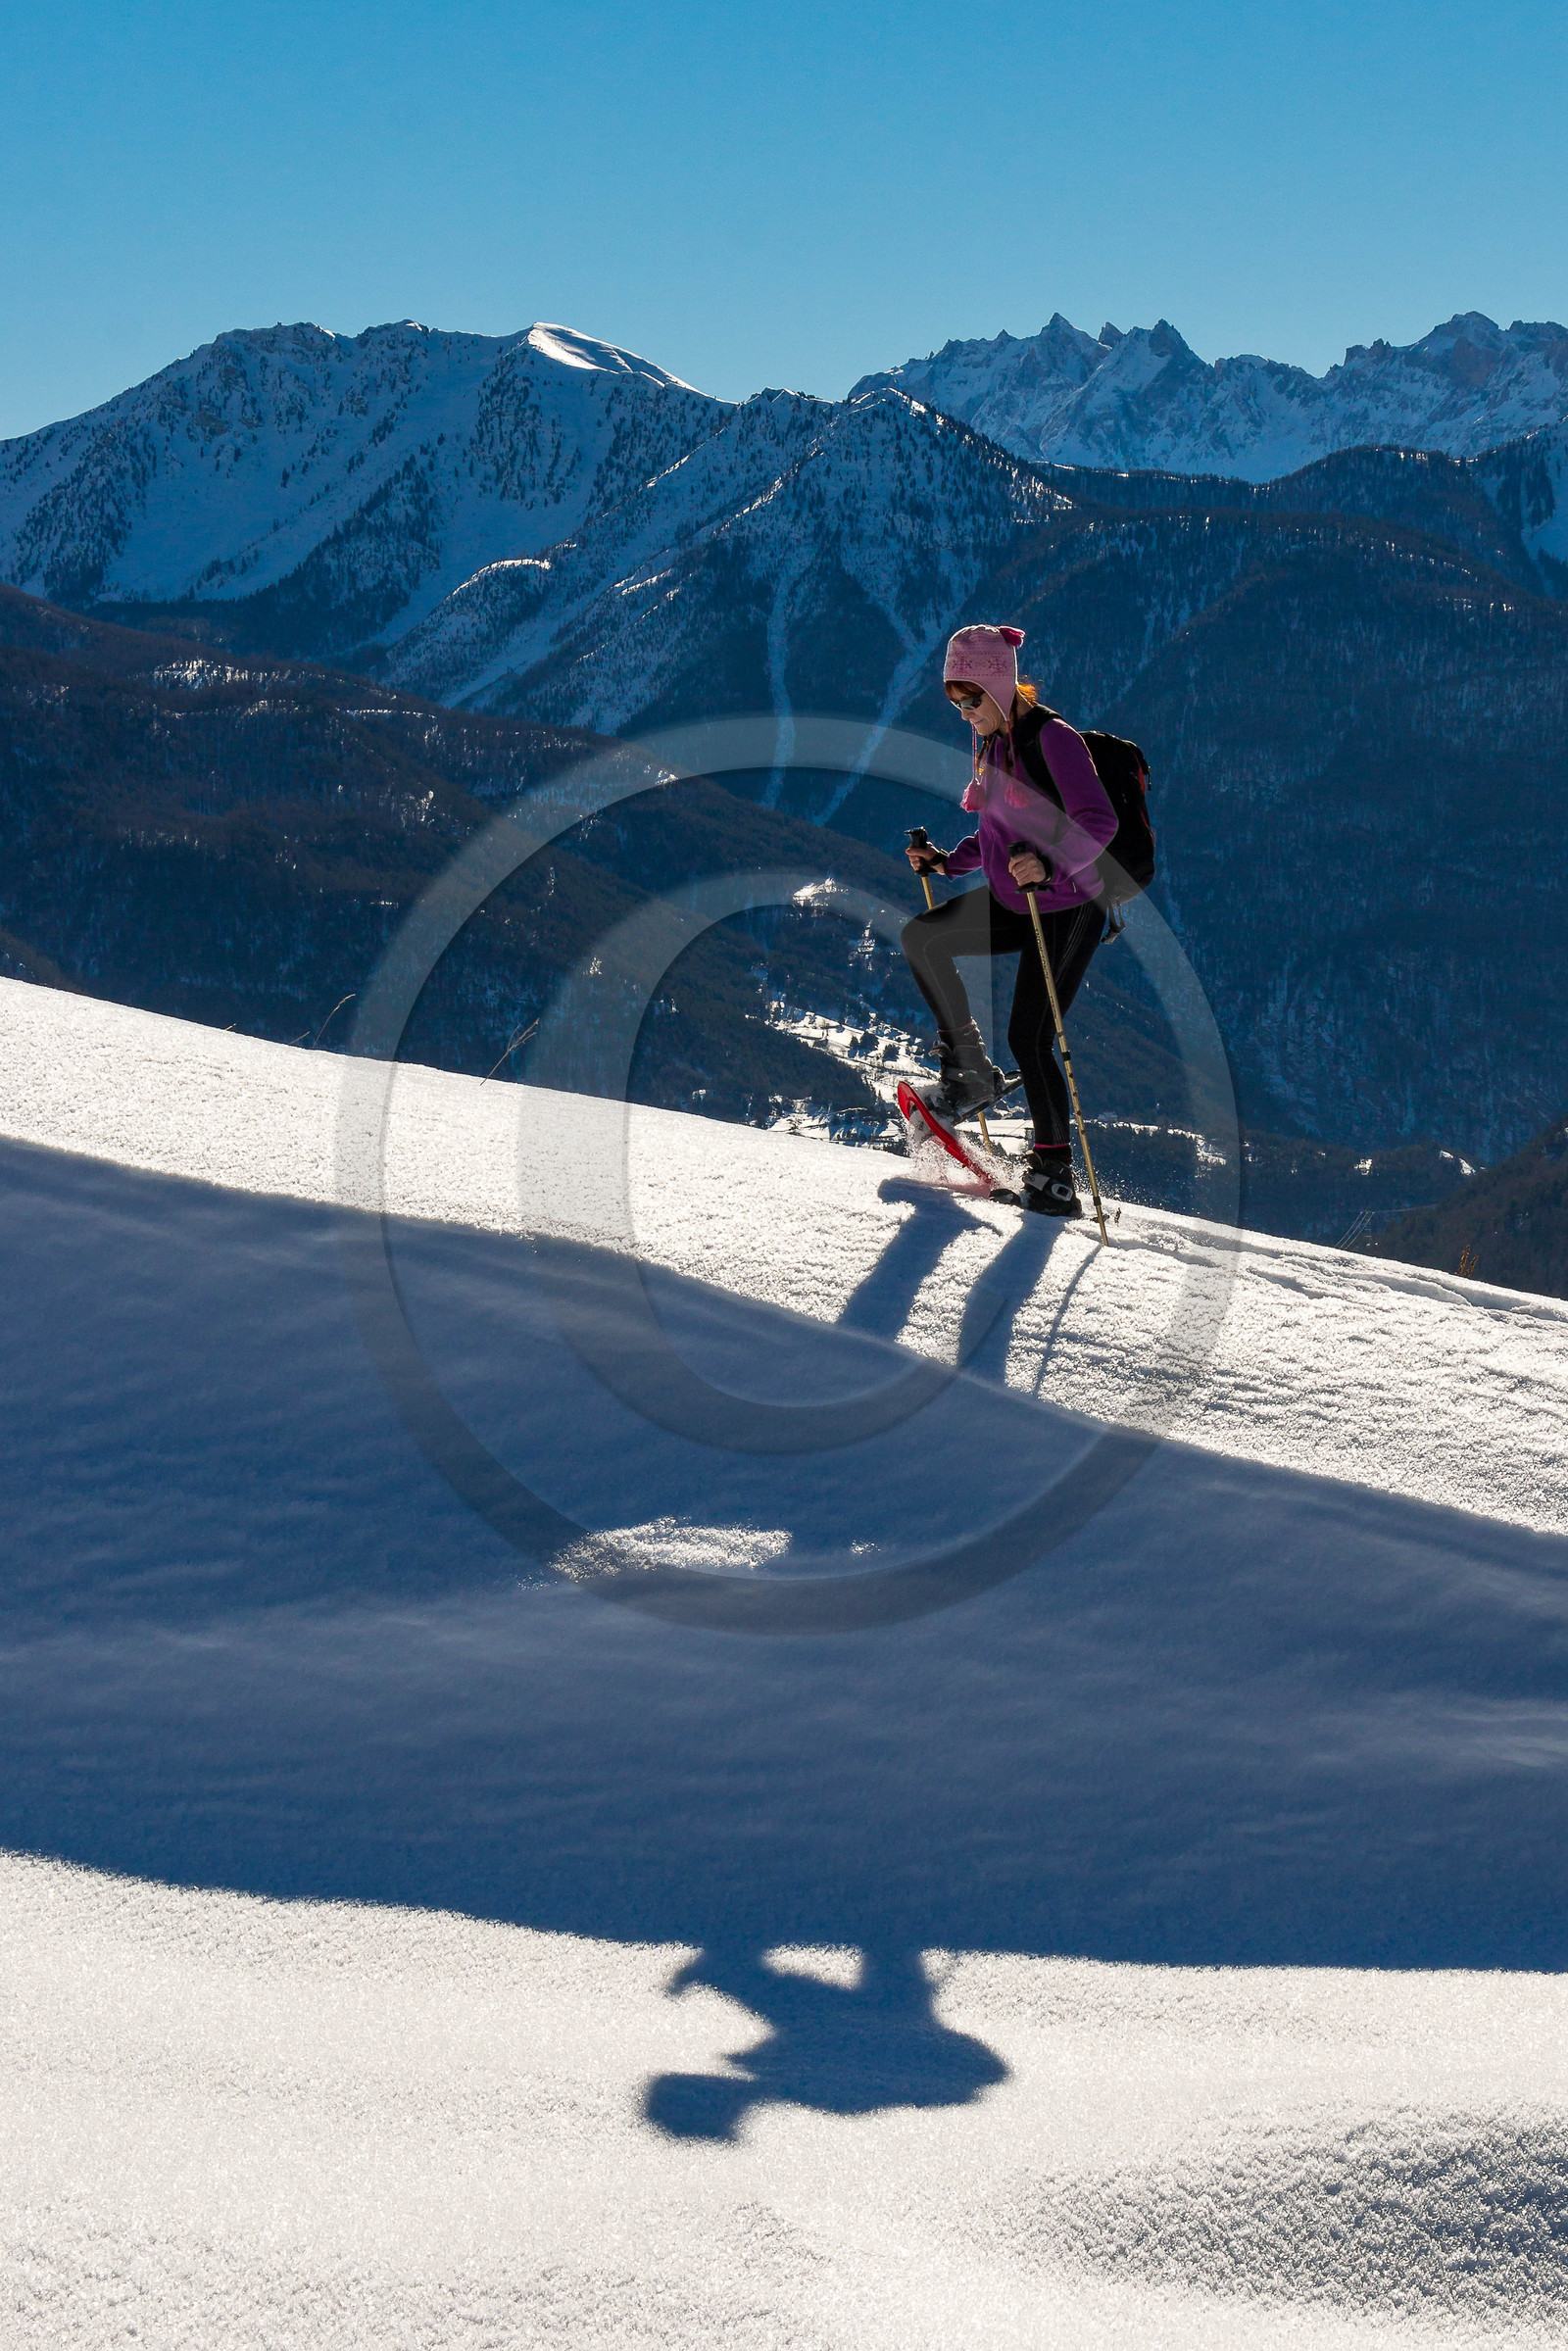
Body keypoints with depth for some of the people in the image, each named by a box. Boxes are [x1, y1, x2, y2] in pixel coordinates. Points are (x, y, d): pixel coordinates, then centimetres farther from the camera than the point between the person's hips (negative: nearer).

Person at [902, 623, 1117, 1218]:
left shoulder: (1052, 738, -19)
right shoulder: (991, 745, 7)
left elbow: (1099, 821, -29)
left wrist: (1048, 864, -44)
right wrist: (947, 861, 4)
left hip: (1067, 910, -8)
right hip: (1011, 901, 8)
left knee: (1029, 1038, -10)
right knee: (922, 937, -9)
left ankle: (1055, 1168, 4)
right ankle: (971, 1071, 2)